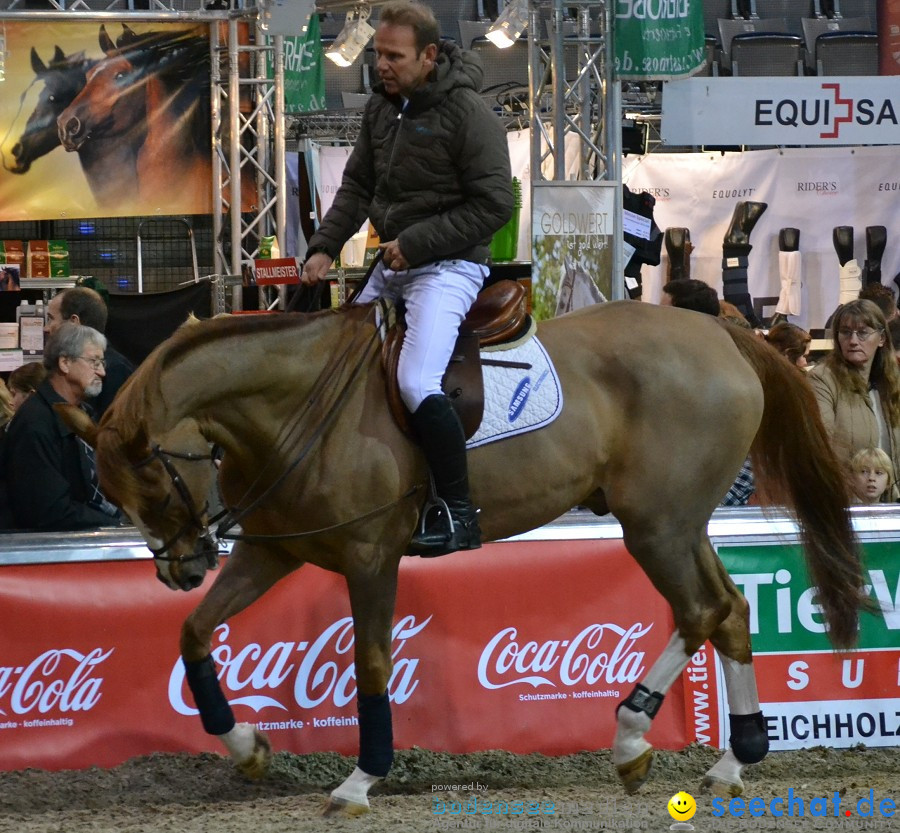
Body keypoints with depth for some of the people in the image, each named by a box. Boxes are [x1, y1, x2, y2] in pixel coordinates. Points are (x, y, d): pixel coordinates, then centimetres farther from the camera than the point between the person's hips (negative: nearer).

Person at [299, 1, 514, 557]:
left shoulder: (467, 114, -15)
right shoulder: (383, 107, 8)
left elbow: (494, 205, -16)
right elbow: (358, 187, 16)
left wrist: (417, 242, -19)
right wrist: (325, 247, 2)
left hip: (449, 266, -9)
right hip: (394, 264, 9)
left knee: (416, 383, -24)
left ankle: (460, 516, -17)